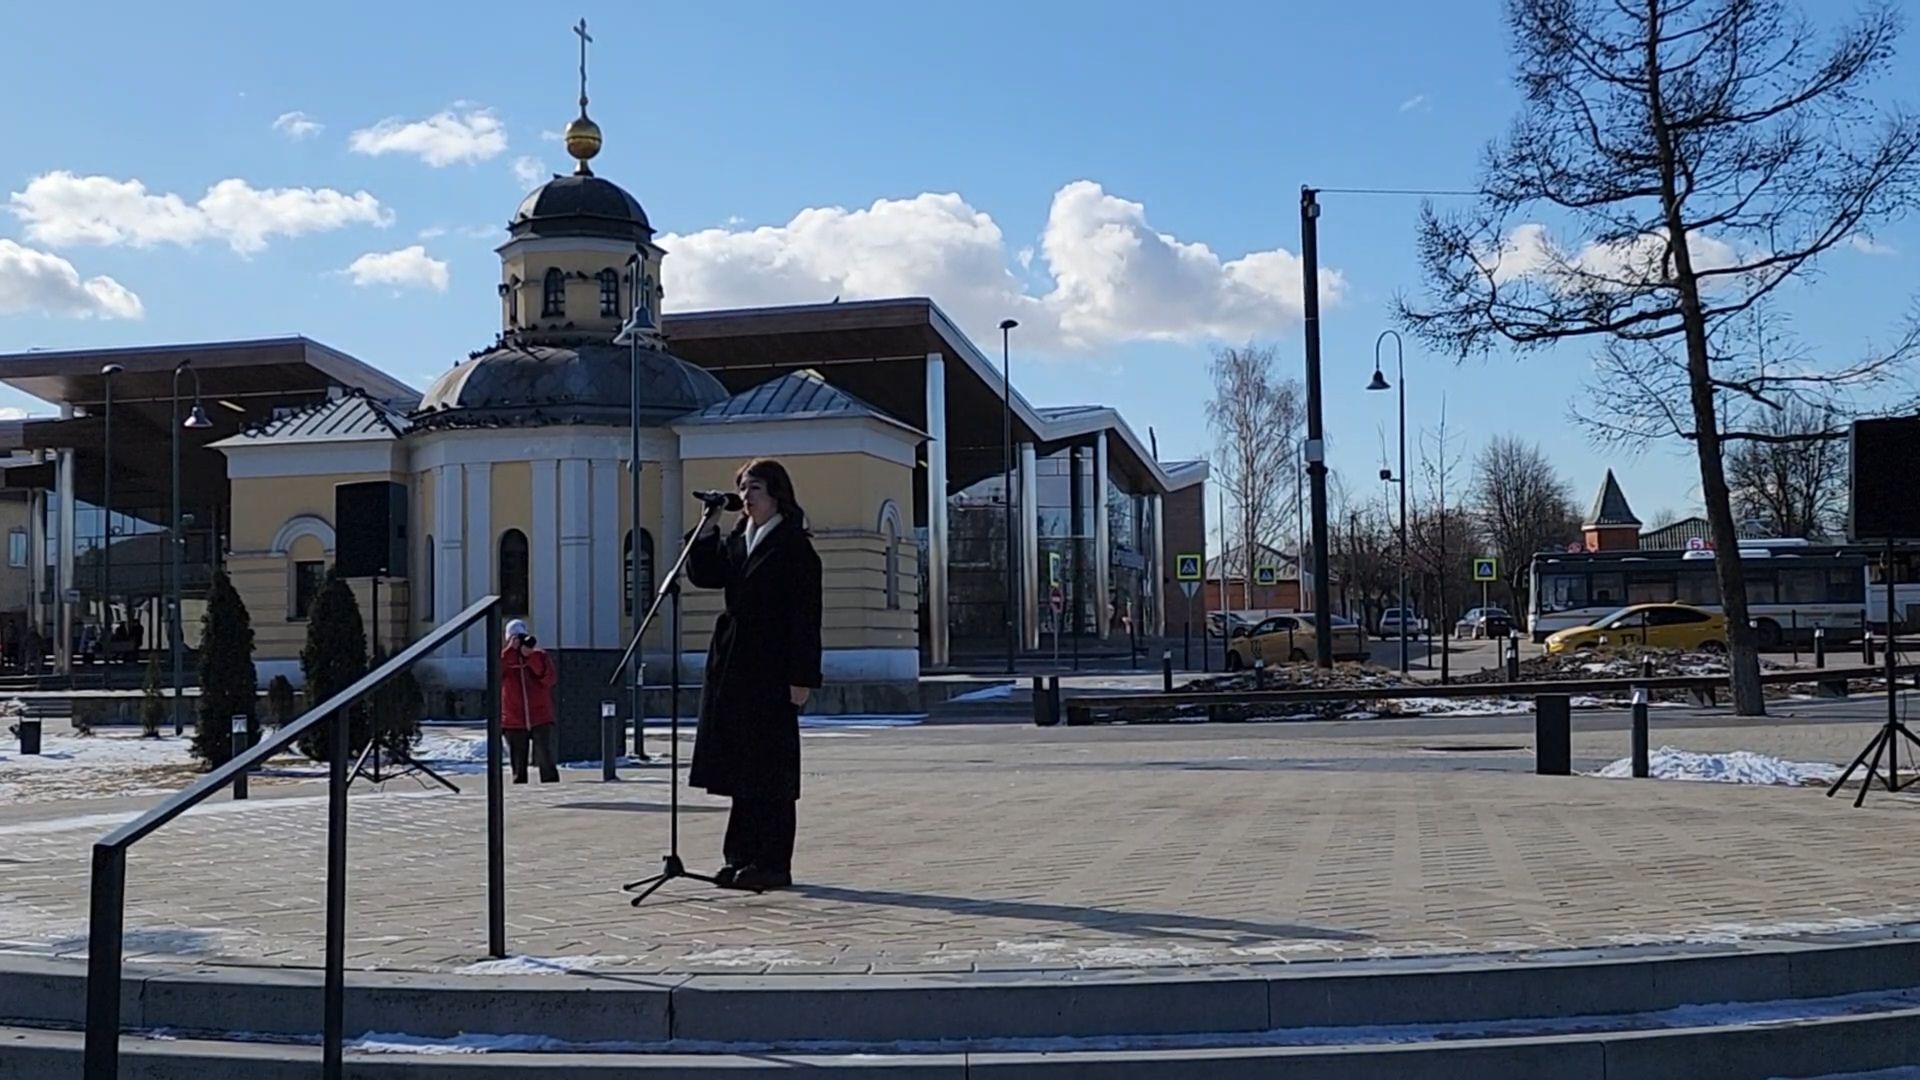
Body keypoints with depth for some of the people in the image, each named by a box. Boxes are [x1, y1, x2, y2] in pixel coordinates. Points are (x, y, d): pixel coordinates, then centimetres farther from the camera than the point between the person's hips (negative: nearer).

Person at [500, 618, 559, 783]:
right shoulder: (504, 657, 6)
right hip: (514, 721, 1)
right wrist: (510, 649, -19)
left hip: (540, 719, -1)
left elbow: (549, 679, -9)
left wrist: (532, 656, -16)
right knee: (518, 765, 6)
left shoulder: (539, 655, 5)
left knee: (546, 761, -9)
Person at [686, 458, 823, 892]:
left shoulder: (794, 547, -7)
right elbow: (702, 574, 6)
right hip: (731, 665, 7)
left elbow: (806, 616, -11)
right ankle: (743, 856, 17)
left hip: (771, 670, -7)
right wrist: (709, 525, 1)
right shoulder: (735, 541, 15)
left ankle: (772, 864, 4)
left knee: (769, 769, -2)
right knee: (739, 766, 9)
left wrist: (802, 677, -15)